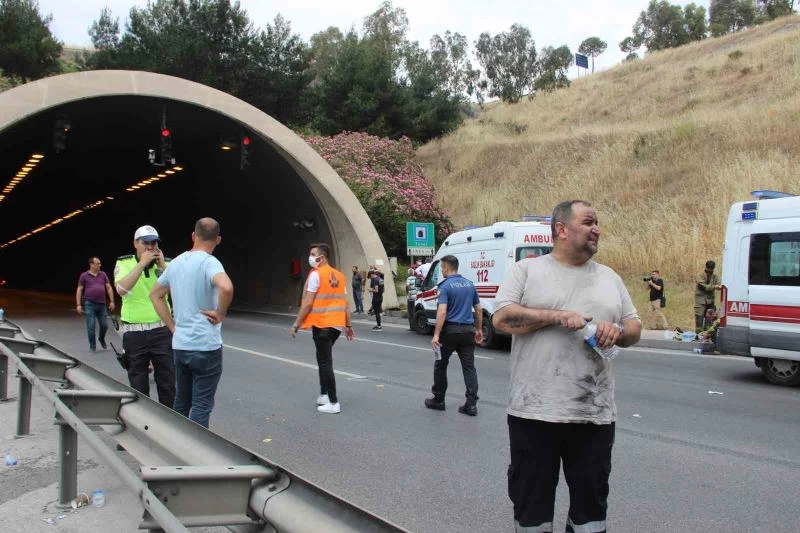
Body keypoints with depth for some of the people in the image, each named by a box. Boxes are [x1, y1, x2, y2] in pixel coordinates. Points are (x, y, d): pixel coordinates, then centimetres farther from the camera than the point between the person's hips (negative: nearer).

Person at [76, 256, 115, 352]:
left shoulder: (103, 275, 10)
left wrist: (112, 301, 3)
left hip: (102, 304, 3)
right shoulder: (84, 276, 2)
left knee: (104, 325, 4)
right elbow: (79, 291, 3)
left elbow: (109, 288, 10)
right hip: (89, 304, -3)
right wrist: (78, 305, -3)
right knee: (91, 326, -3)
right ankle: (92, 345, 10)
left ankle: (101, 338, 33)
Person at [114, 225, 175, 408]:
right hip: (134, 332, -1)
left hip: (162, 330, 1)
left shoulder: (165, 264, 3)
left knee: (167, 383, 4)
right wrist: (142, 263, -20)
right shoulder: (124, 263, -2)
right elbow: (121, 289, -19)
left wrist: (162, 266, -14)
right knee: (138, 386, 9)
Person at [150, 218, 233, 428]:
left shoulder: (176, 262, 9)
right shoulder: (209, 262, -14)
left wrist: (173, 326, 16)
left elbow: (155, 294, 20)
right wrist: (220, 314, -17)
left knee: (181, 402, 18)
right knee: (201, 406, 0)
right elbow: (226, 287, -35)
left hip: (180, 345, 7)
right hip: (206, 346, -7)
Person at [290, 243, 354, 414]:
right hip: (337, 325, 8)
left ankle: (334, 403, -2)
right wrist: (348, 325, 16)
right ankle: (324, 395, 25)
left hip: (321, 325, -7)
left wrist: (296, 325, -8)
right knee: (324, 360, 22)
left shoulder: (316, 274, -10)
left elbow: (307, 304, -14)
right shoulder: (339, 276, 11)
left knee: (325, 363, -2)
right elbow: (345, 303, 11)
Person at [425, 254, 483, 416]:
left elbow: (442, 312, -20)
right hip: (468, 329, 5)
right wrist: (478, 329, 22)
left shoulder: (445, 286, -10)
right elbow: (478, 309, 13)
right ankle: (471, 404, -3)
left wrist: (436, 335, -21)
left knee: (440, 365, 12)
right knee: (469, 367, 4)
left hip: (450, 330, -5)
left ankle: (438, 400, 20)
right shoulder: (470, 284, 9)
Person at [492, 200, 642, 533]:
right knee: (531, 500, 9)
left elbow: (635, 328, 15)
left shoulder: (610, 278, 13)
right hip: (534, 412, -3)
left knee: (591, 503, 14)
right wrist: (557, 316, -17)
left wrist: (618, 332, -8)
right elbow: (502, 319, -9)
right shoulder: (527, 270, 1)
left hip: (595, 415, 4)